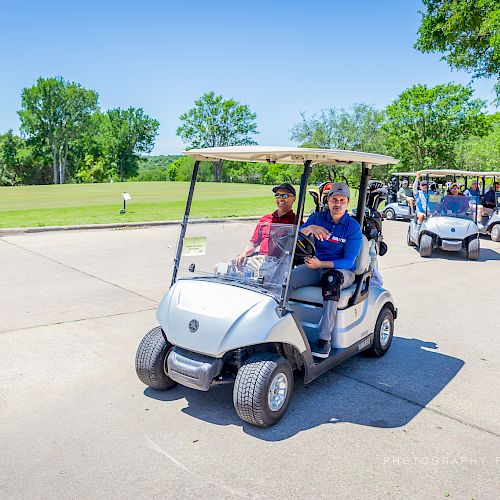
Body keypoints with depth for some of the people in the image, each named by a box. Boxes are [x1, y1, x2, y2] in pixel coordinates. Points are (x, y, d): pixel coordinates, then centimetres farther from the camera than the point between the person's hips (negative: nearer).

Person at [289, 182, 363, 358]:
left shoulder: (353, 227, -4)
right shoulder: (318, 218, 5)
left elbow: (348, 261, -11)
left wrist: (321, 264, -25)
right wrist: (309, 228, -27)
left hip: (342, 270, -3)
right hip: (316, 266, 3)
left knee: (331, 279, -40)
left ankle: (325, 340, -39)